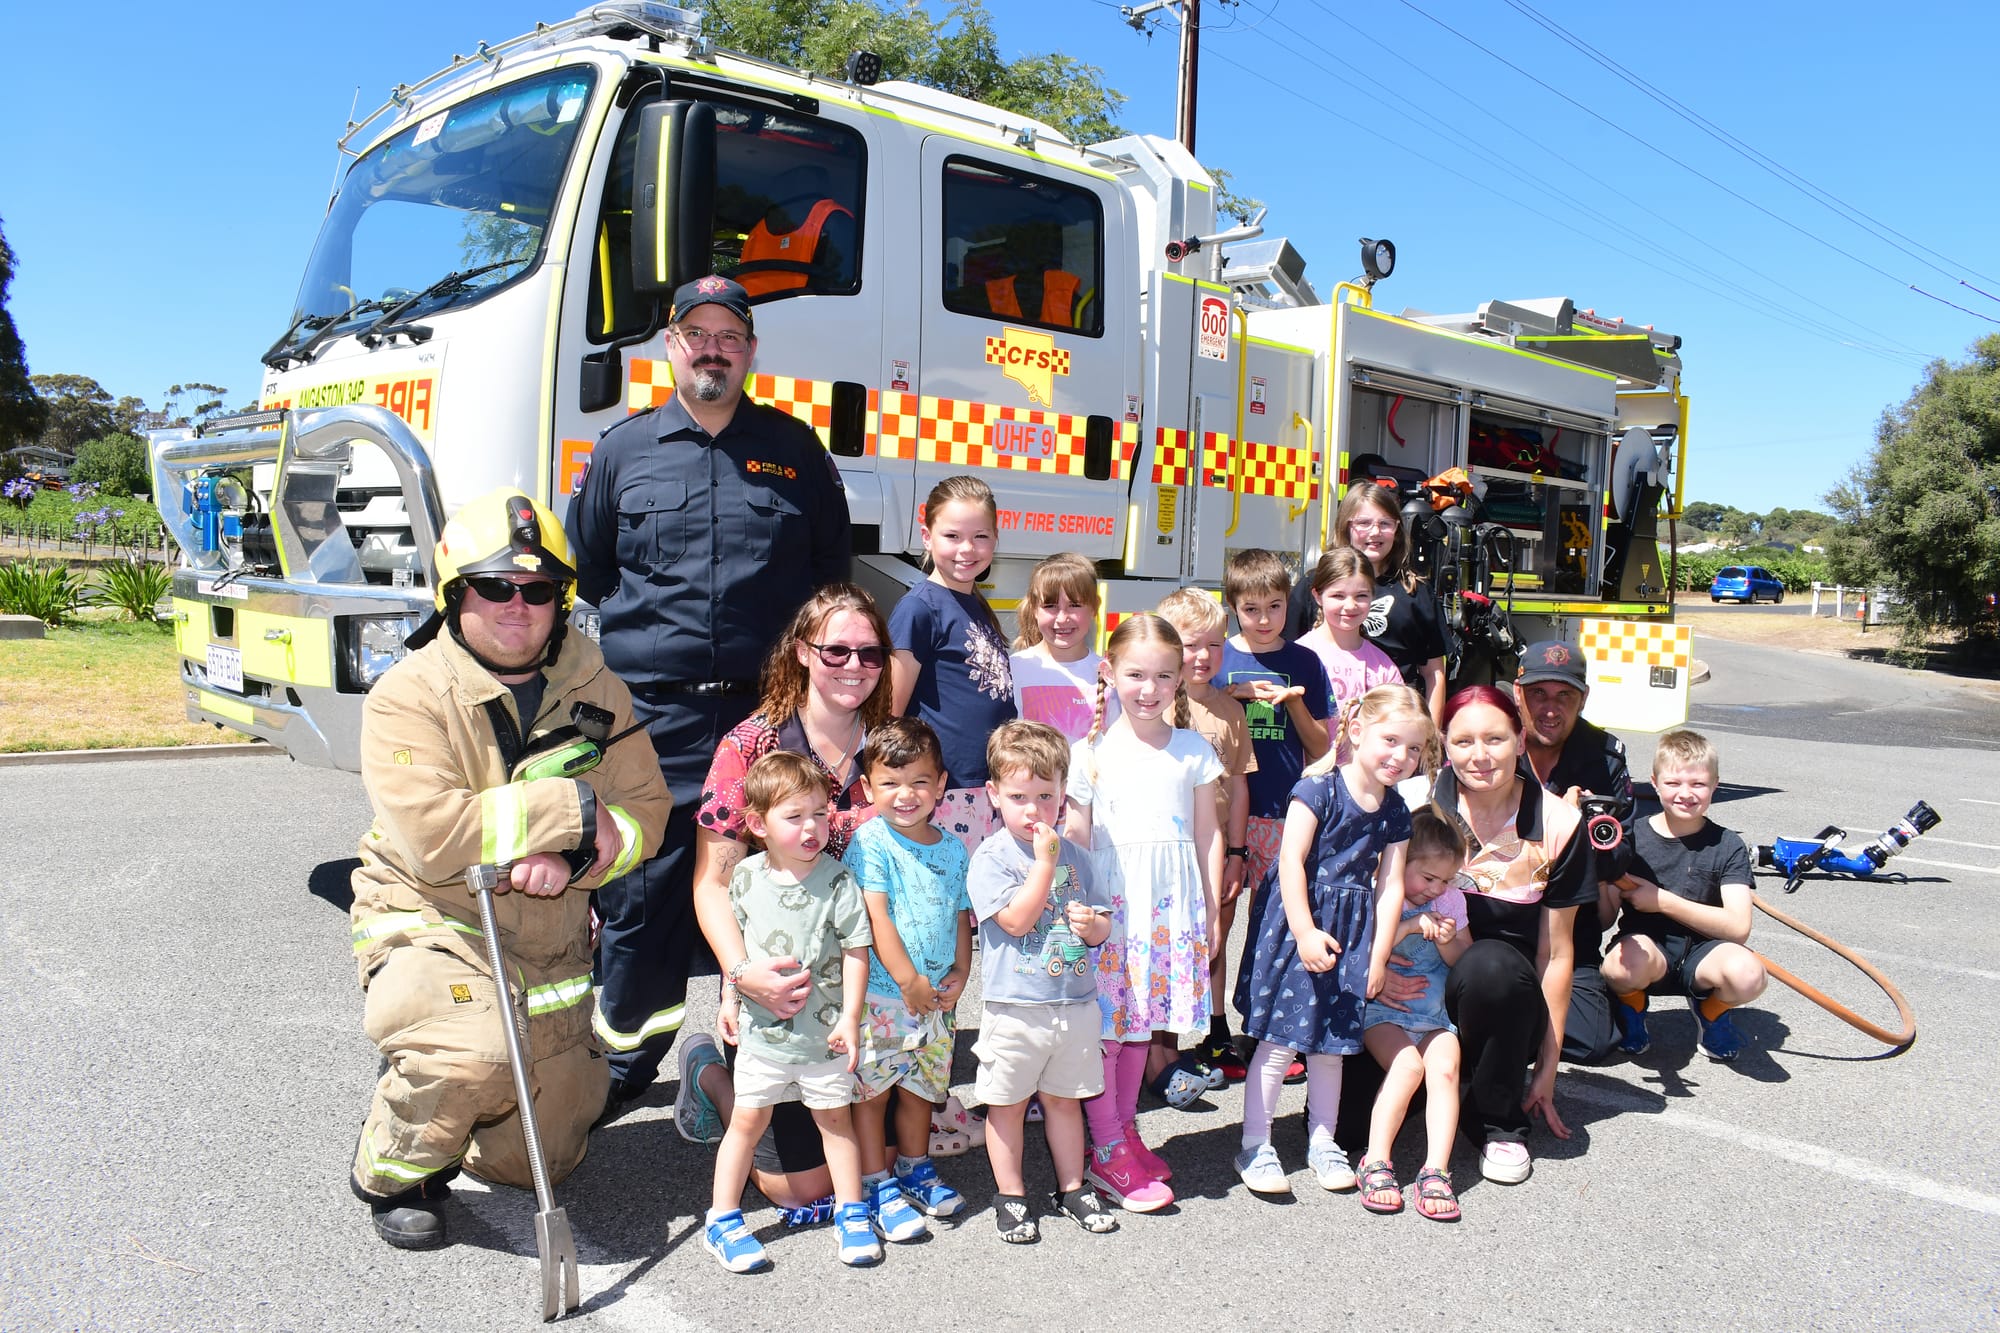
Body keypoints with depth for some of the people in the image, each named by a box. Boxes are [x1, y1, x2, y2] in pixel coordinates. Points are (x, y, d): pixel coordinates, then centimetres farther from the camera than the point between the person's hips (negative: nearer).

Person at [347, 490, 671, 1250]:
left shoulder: (595, 691, 0)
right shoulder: (410, 695, -15)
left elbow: (644, 814, -6)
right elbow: (433, 835, -28)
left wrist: (571, 860, -26)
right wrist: (572, 809, -24)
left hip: (550, 947, 5)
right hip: (431, 926, -4)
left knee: (542, 1163, 12)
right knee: (475, 1052, -36)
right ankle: (394, 1171, -2)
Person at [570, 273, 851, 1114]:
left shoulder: (795, 450, 12)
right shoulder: (623, 451, 12)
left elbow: (833, 567, 17)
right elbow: (585, 566, 20)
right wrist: (649, 631, 12)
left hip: (772, 712, 0)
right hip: (655, 716, 0)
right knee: (643, 888, 5)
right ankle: (624, 1061, 22)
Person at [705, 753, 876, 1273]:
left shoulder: (837, 880, -13)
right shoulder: (746, 876, -4)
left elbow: (856, 952, -10)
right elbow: (735, 940, 11)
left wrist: (850, 1017, -13)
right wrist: (730, 997, 10)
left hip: (824, 1031, -2)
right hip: (761, 1027, 2)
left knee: (834, 1117, 11)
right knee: (747, 1119, 9)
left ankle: (851, 1212, 27)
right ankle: (723, 1220, 22)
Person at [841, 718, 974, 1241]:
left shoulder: (953, 849, 6)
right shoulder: (870, 841, -12)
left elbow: (961, 915, 12)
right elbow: (876, 917, -17)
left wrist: (960, 973, 0)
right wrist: (908, 980, -20)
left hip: (936, 997, 5)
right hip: (879, 993, -5)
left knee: (920, 1085, 18)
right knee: (871, 1089, 3)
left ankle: (915, 1169, 36)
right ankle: (877, 1186, 17)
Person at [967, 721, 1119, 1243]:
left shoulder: (1073, 856, 5)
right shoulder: (991, 858, -11)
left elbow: (1102, 924, 11)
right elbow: (1016, 920, -22)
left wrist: (1093, 923, -12)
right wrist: (1044, 863, -19)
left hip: (1075, 1003, 4)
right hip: (1015, 1007, -4)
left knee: (1065, 1097, 18)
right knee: (1008, 1103, 9)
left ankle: (1072, 1187, 33)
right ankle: (1010, 1195, 25)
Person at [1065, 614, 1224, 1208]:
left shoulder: (1195, 750, 4)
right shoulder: (1093, 752, -2)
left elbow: (1208, 834, 9)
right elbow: (1077, 839, 1)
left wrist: (1211, 913, 8)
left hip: (1174, 904, 2)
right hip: (1111, 902, -2)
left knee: (1141, 1021, 12)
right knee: (1104, 1025, 0)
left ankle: (1123, 1131, 29)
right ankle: (1108, 1153, 13)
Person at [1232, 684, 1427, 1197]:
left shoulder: (1396, 812, 6)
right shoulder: (1320, 789, -13)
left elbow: (1390, 886, 5)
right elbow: (1292, 860, -17)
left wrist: (1379, 953, 1)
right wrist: (1304, 931, -20)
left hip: (1351, 934, 6)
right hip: (1297, 923, -5)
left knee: (1333, 1042, 13)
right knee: (1281, 1039, -2)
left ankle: (1322, 1141, 28)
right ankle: (1255, 1146, 9)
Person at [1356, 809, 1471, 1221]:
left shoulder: (1450, 899, 8)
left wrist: (1446, 941, -10)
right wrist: (1407, 927, -20)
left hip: (1436, 1013, 4)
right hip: (1382, 1008, -3)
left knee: (1444, 1068, -24)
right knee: (1408, 1065, -28)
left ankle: (1435, 1171, -23)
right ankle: (1376, 1162, -19)